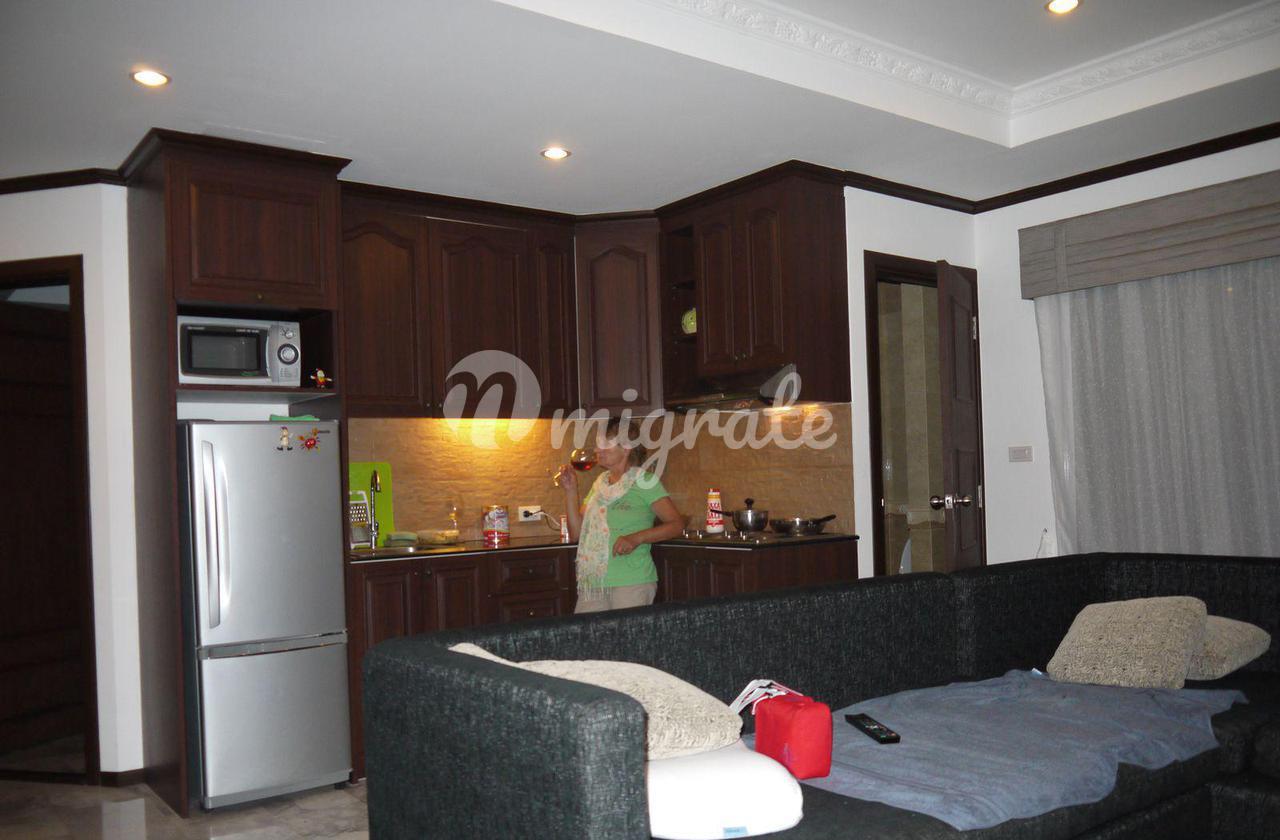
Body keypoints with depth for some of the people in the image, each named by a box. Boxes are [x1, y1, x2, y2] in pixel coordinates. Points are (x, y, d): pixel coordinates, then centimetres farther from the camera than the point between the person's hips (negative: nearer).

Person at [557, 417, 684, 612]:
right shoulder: (600, 483, 14)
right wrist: (570, 491, 3)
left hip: (632, 584, -5)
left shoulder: (644, 481, -4)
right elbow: (576, 532, 11)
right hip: (593, 583, 6)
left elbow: (677, 524, -9)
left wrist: (637, 538, -20)